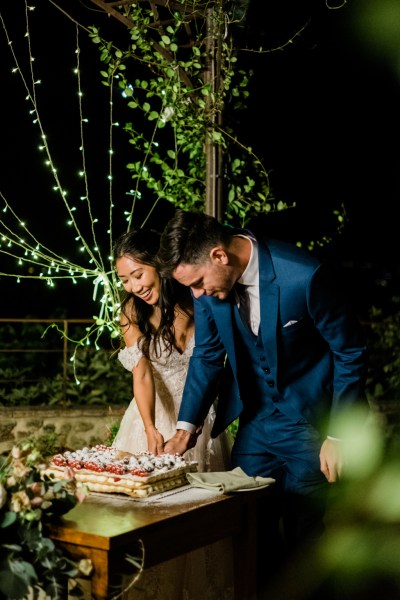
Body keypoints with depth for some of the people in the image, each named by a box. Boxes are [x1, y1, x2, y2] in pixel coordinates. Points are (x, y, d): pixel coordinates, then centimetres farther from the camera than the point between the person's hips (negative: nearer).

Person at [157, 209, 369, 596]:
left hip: (308, 420, -5)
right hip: (254, 420, 5)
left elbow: (351, 353, -14)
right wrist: (187, 425, -3)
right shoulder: (209, 278, -10)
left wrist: (338, 435, -12)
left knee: (302, 534, 2)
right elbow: (207, 354, 5)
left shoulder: (305, 276, -26)